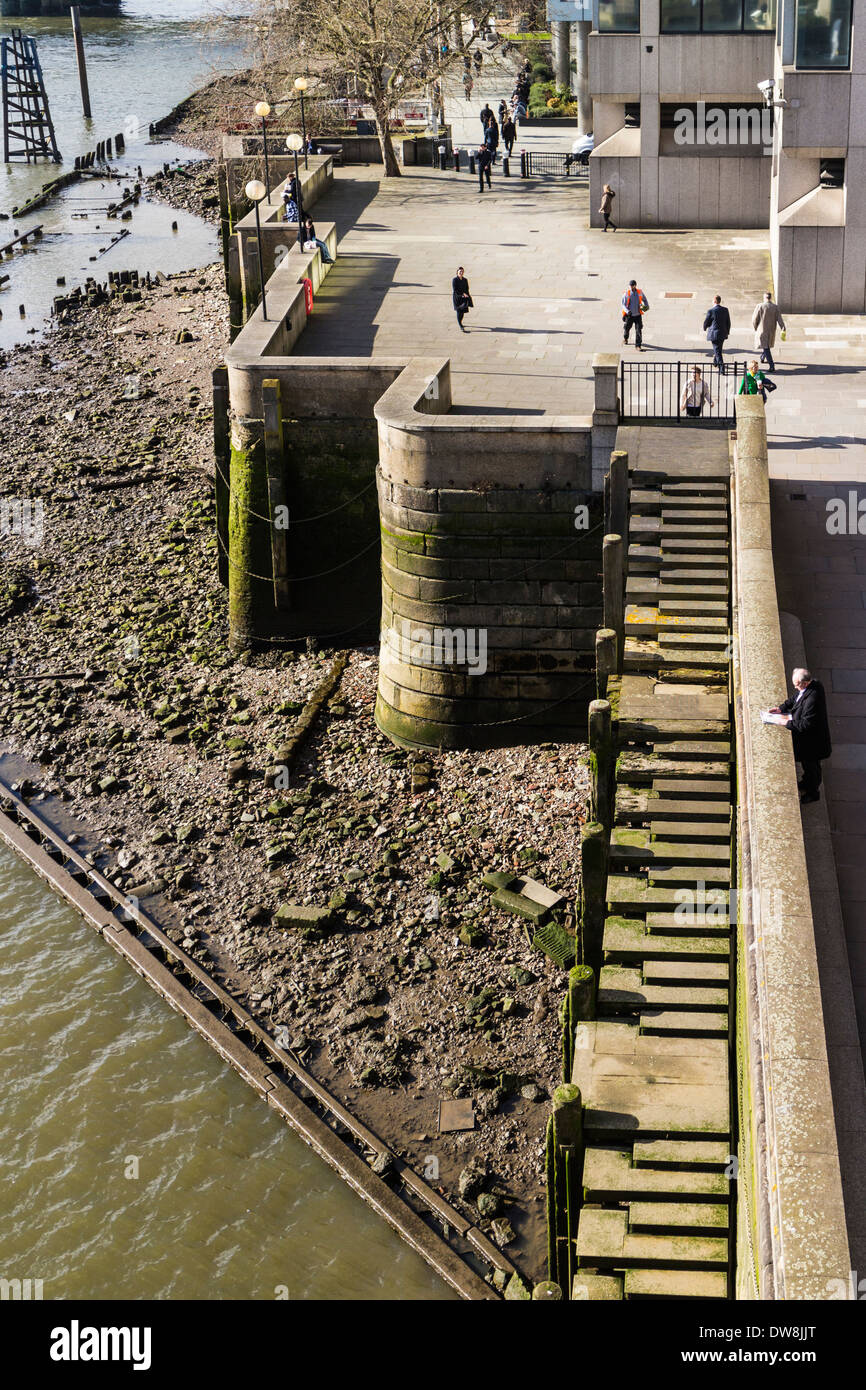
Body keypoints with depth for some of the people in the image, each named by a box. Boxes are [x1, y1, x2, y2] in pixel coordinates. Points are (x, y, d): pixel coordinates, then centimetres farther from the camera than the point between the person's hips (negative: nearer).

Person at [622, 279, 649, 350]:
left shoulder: (640, 292, -1)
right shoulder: (626, 294, -9)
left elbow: (645, 300, 17)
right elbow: (623, 305, -11)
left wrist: (646, 306, -3)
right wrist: (627, 311, -30)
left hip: (638, 315, 1)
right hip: (629, 315, -1)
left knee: (639, 330, -9)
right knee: (627, 328, 16)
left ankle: (638, 346, -5)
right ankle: (625, 338, 49)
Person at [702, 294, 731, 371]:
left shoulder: (710, 311, -16)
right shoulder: (725, 310, -1)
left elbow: (706, 323, -6)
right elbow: (728, 322, 7)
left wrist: (705, 327, 17)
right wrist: (727, 332, 21)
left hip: (714, 334, -6)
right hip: (723, 334, 6)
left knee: (718, 351, -2)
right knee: (718, 349, 26)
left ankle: (722, 369, -10)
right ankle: (715, 362, 48)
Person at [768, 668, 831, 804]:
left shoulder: (812, 699, -40)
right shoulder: (813, 684, -10)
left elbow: (806, 724, -33)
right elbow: (795, 699, 8)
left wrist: (789, 723, -22)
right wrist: (781, 708, -2)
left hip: (812, 740, -9)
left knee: (811, 766, 16)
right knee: (806, 763, 31)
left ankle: (812, 793, 37)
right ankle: (807, 782, 54)